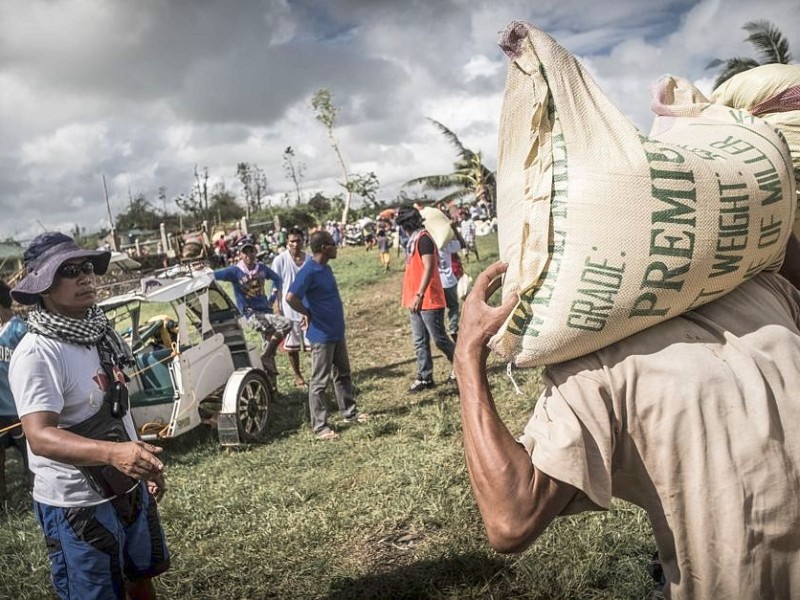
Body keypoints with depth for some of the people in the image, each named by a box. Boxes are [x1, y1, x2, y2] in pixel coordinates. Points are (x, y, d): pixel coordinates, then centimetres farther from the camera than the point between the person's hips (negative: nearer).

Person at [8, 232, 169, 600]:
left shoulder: (97, 333, 2)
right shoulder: (37, 354, -22)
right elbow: (39, 437, -33)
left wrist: (146, 462, 16)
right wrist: (113, 452, -48)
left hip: (127, 487, 8)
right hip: (77, 505, -7)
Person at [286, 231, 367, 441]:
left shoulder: (326, 268, 8)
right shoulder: (308, 271, -21)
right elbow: (291, 297, -30)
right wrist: (307, 314, -15)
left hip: (337, 332, 9)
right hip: (321, 335, -9)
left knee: (343, 374, 20)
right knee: (319, 381, 1)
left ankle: (350, 412, 34)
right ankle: (319, 426, 9)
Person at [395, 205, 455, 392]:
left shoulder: (423, 238, -15)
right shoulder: (413, 240, 14)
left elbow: (429, 268, -22)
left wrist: (420, 295, -25)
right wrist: (412, 297, 18)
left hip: (429, 300, -9)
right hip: (415, 300, 9)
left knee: (439, 338, 0)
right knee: (420, 341, 10)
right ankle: (425, 377, 16)